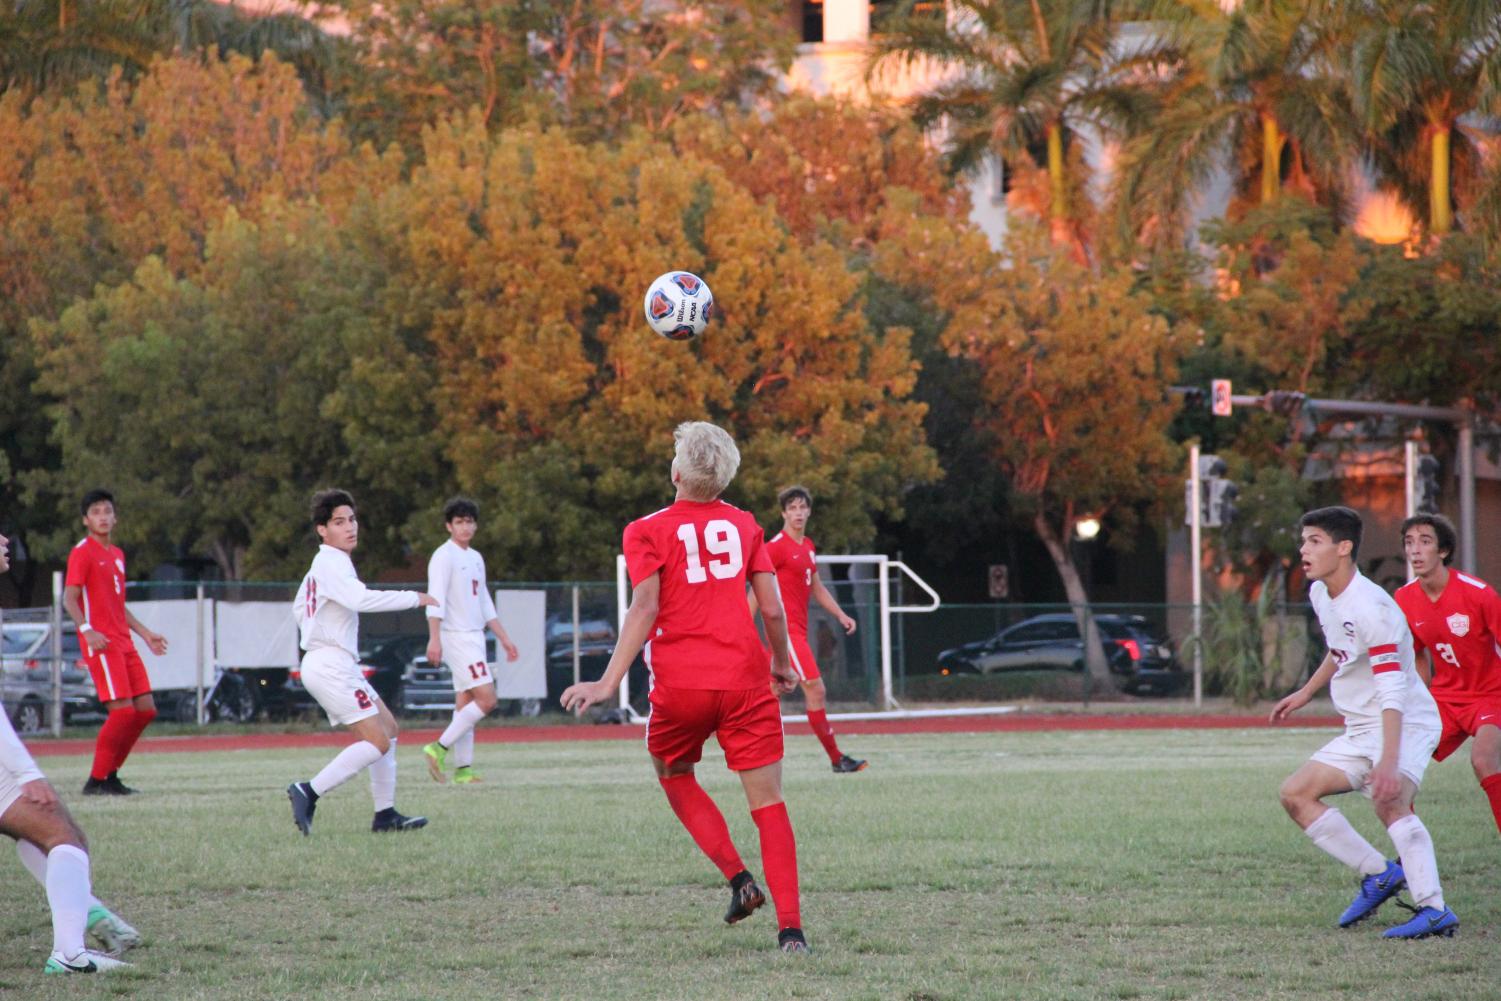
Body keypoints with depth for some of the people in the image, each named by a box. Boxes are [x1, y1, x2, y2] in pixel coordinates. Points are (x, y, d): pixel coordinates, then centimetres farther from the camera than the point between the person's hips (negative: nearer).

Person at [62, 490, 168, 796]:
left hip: (124, 644, 9)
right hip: (101, 644, -9)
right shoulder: (82, 552, -5)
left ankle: (110, 774, 13)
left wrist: (145, 633, 24)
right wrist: (86, 630, -26)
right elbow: (69, 599, -12)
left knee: (145, 709, 4)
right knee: (122, 710, -15)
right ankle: (96, 781, -7)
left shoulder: (116, 555, 20)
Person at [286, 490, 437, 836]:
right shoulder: (331, 563, -15)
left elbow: (299, 608, 30)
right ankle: (308, 793, -17)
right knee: (377, 742, -14)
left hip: (336, 666, 11)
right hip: (331, 667, -11)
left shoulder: (322, 565, 17)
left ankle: (385, 813, 13)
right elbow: (361, 599, -31)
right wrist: (414, 598, -23)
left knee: (387, 727, 14)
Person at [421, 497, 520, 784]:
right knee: (486, 699, -15)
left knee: (465, 704, 6)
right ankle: (440, 748, -12)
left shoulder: (476, 558, 18)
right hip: (457, 638, -9)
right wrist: (434, 639, -28)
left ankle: (462, 768, 6)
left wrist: (503, 638, 23)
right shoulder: (444, 556, -9)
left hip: (474, 637, 9)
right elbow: (436, 599, -18)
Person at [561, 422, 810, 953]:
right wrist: (781, 665, 24)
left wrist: (609, 682, -12)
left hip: (680, 685, -1)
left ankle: (738, 878, 7)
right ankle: (790, 926, -10)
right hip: (744, 680, 1)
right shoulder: (744, 525, 8)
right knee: (768, 803, 1)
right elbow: (774, 610, 6)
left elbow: (645, 608, -11)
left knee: (674, 775, 24)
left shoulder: (648, 531, 0)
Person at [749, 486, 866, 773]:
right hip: (786, 628, -9)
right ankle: (837, 759, -9)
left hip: (798, 629, 9)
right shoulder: (777, 546, -10)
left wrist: (841, 615, 16)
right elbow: (757, 590, -11)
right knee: (816, 690, -11)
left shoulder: (807, 547, 16)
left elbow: (817, 588, 24)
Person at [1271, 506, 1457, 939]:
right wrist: (1306, 693, 33)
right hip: (1359, 730, 10)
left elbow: (1392, 693, -31)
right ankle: (1379, 875, 7)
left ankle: (1435, 911, -40)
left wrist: (1389, 762, -39)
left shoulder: (1370, 608, -24)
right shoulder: (1321, 594, 5)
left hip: (1405, 724, -10)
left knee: (1389, 802, -33)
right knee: (1296, 794, 7)